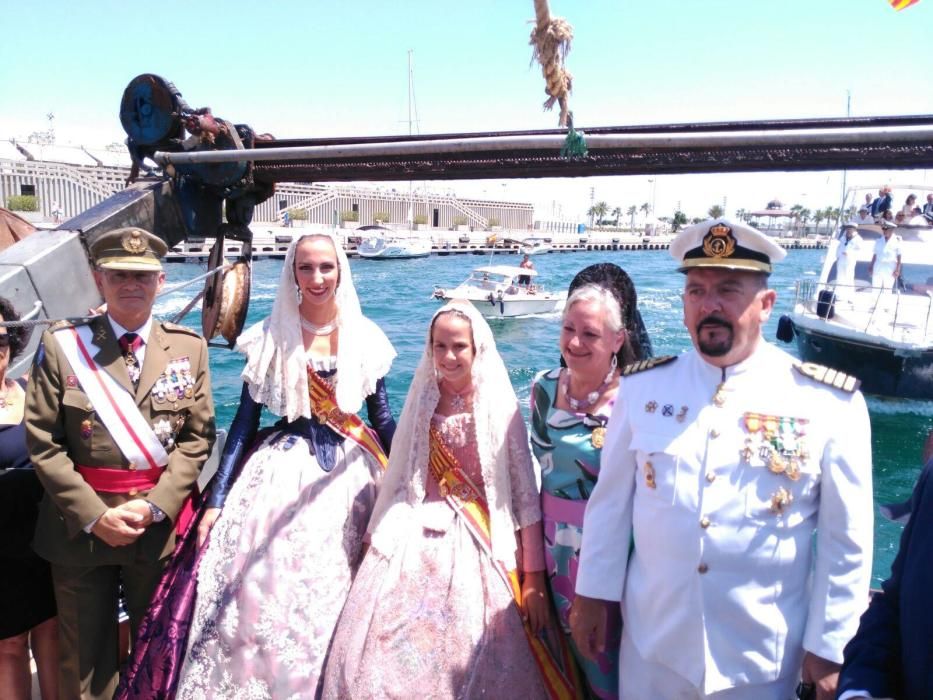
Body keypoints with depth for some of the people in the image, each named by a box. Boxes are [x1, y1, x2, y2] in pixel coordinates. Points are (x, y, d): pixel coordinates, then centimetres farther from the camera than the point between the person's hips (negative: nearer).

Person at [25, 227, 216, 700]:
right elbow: (43, 443, -6)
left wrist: (154, 506, -13)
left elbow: (197, 437, -1)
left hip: (162, 524, 1)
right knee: (84, 658, 14)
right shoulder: (61, 345, -3)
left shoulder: (189, 348, 2)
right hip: (80, 524, -1)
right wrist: (93, 516, -12)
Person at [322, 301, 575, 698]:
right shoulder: (422, 400, 5)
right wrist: (377, 537, 10)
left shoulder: (500, 407, -7)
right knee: (379, 652, -4)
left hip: (476, 544, -3)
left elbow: (525, 496, -7)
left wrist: (533, 578, -8)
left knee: (469, 660, -3)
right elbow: (399, 479, 11)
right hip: (415, 538, 3)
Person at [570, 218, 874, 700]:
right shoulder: (642, 387, -6)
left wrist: (829, 646, -2)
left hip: (762, 657, -1)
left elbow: (846, 542, -5)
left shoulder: (831, 403, -11)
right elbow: (610, 501, 2)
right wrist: (593, 594, 5)